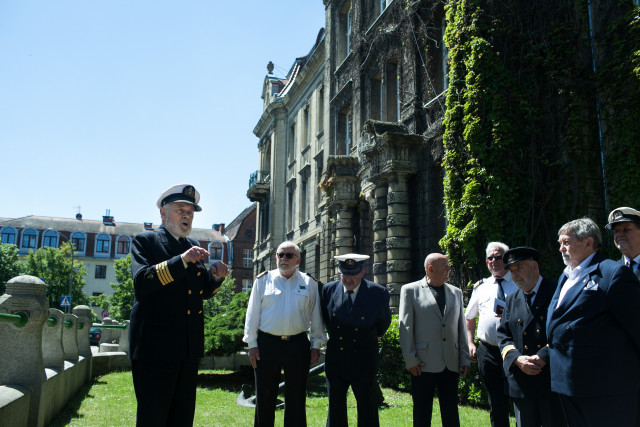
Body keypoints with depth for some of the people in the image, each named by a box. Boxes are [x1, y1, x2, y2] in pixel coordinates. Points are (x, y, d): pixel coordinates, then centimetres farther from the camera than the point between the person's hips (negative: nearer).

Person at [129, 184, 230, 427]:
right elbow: (141, 281, -19)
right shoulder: (145, 241, -1)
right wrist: (181, 261, -26)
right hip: (156, 347, -6)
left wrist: (216, 276, -4)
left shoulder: (193, 247, 16)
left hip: (189, 348, 6)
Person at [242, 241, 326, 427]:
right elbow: (253, 313, 5)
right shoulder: (263, 280, 5)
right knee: (265, 397, 9)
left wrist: (316, 345, 4)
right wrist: (252, 344, 0)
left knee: (296, 398, 8)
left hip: (298, 345, 0)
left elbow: (316, 316, 8)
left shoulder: (309, 283, 6)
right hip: (267, 344, 0)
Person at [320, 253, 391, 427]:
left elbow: (384, 321, 9)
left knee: (367, 412, 4)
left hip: (363, 363, -2)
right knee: (335, 409, 12)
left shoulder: (378, 293, -10)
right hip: (335, 359, 3)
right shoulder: (329, 289, -4)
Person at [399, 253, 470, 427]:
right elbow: (405, 327, -3)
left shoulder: (456, 292, 14)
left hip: (451, 365, 4)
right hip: (423, 365, -4)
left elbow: (461, 327, 14)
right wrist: (410, 360, -8)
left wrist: (465, 358, 9)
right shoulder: (410, 290, 0)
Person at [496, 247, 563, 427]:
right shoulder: (512, 300, 14)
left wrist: (542, 357, -18)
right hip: (521, 384, 4)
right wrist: (517, 359, -9)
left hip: (553, 379, -4)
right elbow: (503, 335, 9)